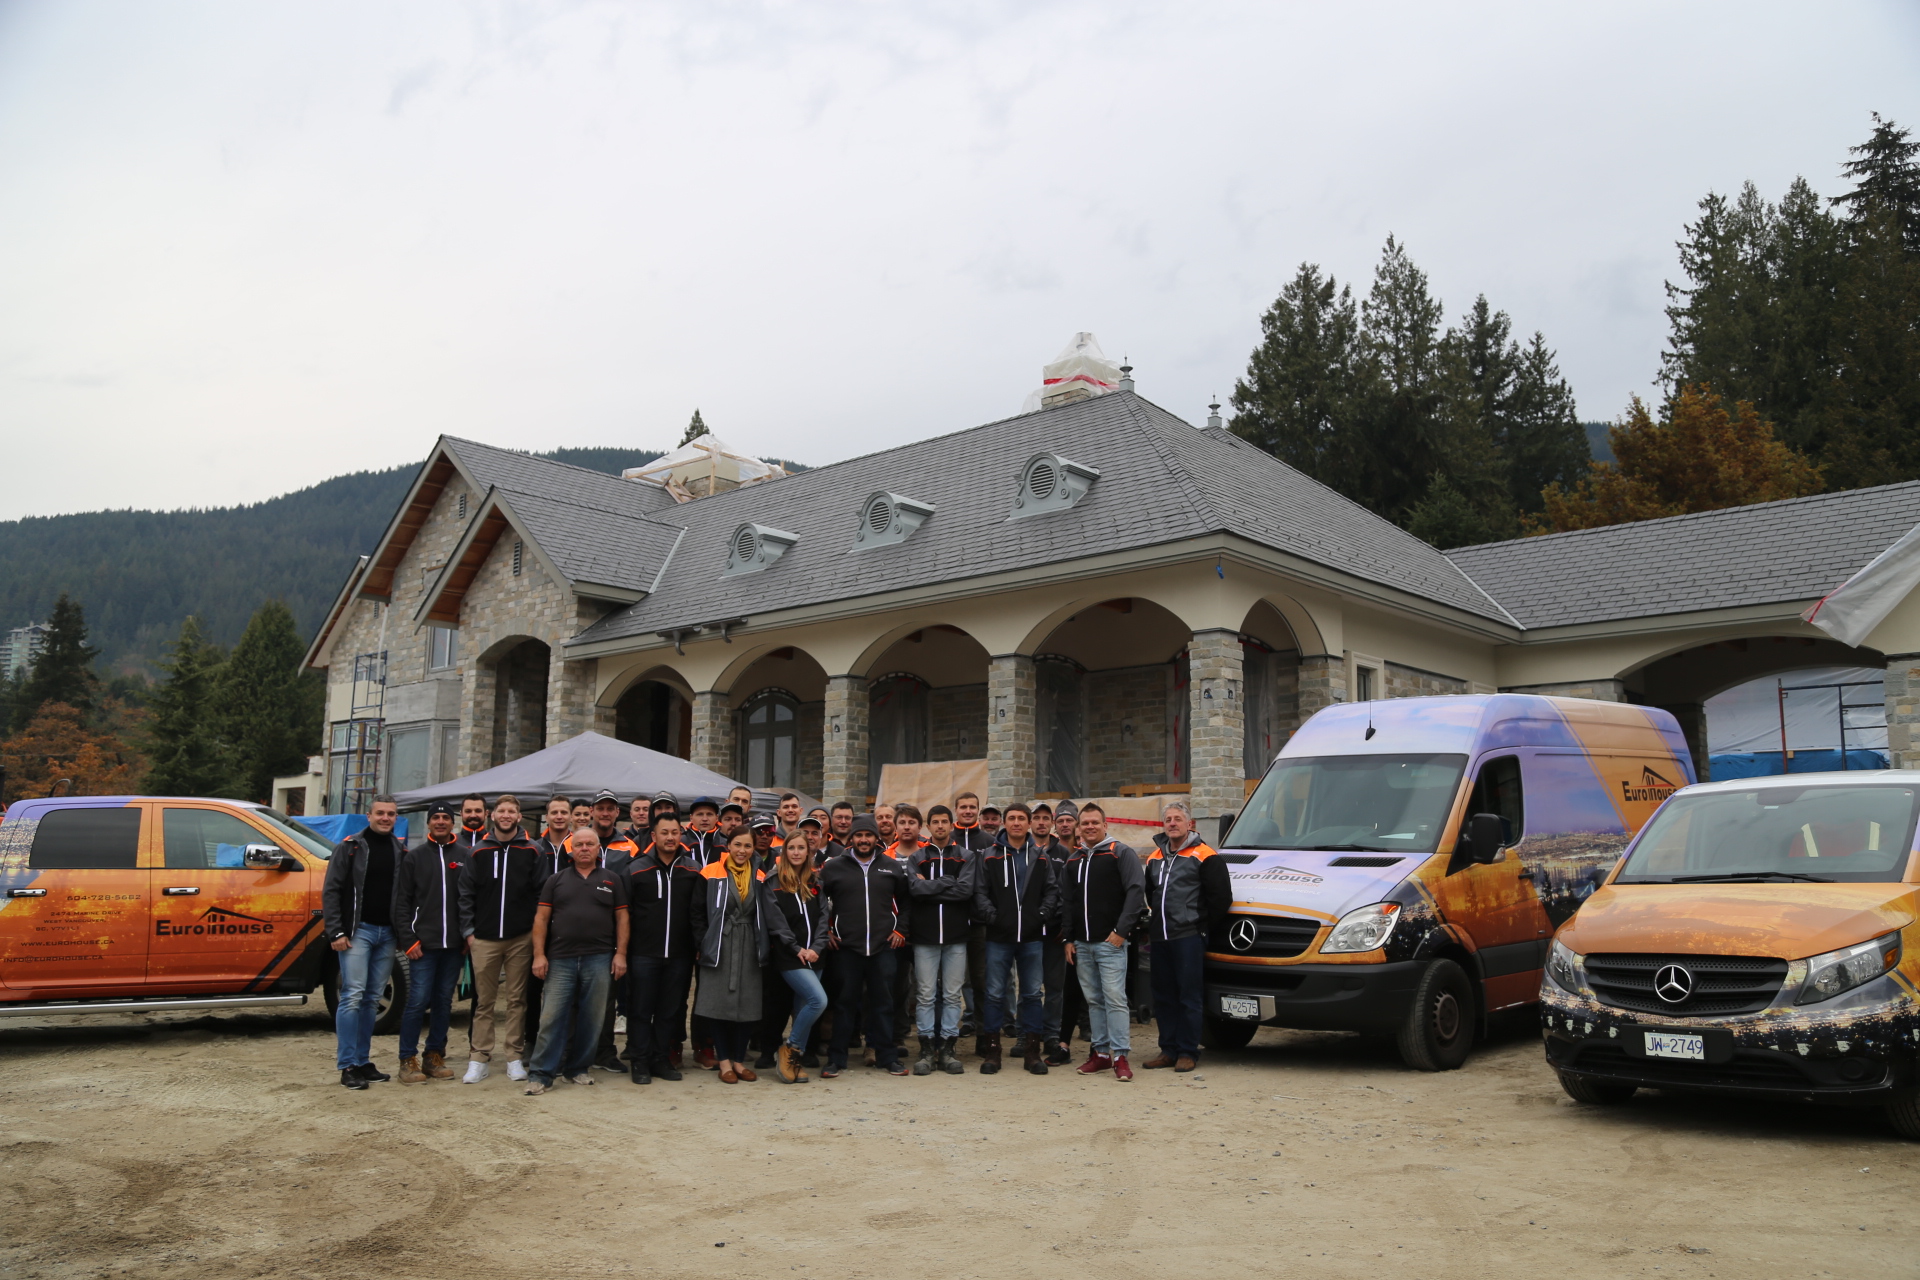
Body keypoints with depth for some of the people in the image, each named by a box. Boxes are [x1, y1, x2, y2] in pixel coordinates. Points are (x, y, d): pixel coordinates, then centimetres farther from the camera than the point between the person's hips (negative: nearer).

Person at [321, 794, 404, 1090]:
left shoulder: (400, 851, 10)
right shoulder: (350, 846, -2)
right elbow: (330, 890, -5)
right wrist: (335, 932, -11)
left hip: (387, 933, 4)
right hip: (358, 930, -4)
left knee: (372, 999, 9)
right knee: (353, 996, -9)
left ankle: (363, 1062, 16)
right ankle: (347, 1066, -5)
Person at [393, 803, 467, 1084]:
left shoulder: (467, 856, 7)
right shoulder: (414, 857, 4)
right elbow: (401, 901, 1)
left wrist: (469, 936, 0)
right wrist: (408, 940, -7)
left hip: (455, 945, 2)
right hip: (423, 943, -2)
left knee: (444, 1002, 8)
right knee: (418, 1001, -5)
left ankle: (435, 1057, 18)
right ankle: (408, 1060, 4)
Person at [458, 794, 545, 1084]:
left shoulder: (531, 852, 4)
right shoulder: (478, 852, 6)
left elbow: (541, 893, 3)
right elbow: (466, 894, 5)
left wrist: (536, 929, -3)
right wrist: (468, 930, -1)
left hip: (520, 939, 0)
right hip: (484, 939, 1)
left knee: (517, 1000, 5)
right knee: (483, 1001, 3)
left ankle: (515, 1058, 12)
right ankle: (478, 1060, 10)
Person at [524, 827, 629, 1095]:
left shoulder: (612, 880, 9)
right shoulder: (557, 881, 10)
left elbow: (622, 918, 7)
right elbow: (541, 918, 6)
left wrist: (620, 953, -2)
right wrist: (539, 955, -3)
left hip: (599, 959, 0)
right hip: (560, 959, 0)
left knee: (591, 1018, 5)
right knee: (552, 1017, -3)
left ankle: (578, 1068, 18)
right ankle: (541, 1073, 2)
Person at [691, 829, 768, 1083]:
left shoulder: (760, 878, 8)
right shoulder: (711, 875, -3)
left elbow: (765, 916, 12)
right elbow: (698, 913, -2)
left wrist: (763, 948, 4)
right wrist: (702, 946, -8)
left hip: (749, 949, 3)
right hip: (719, 947, -3)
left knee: (747, 1005, 4)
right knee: (719, 1003, -1)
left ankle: (739, 1060, 17)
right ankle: (724, 1061, 11)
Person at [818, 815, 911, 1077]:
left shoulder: (893, 868, 8)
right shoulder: (833, 868, 4)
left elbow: (905, 902, 16)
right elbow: (819, 902, 10)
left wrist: (900, 930, 7)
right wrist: (826, 932, 4)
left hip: (884, 947, 1)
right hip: (846, 947, -1)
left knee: (883, 1002, 6)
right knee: (846, 1002, 3)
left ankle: (887, 1056, 15)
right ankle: (837, 1058, 11)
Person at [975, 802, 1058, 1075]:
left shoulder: (1041, 857, 9)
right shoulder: (990, 856, 3)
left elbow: (1052, 890, 7)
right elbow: (980, 891, -1)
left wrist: (1042, 915, -6)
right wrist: (991, 916, -12)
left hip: (1032, 936, 2)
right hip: (999, 935, -2)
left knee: (1032, 993, 6)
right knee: (995, 993, 3)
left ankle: (1032, 1050, 14)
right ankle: (992, 1050, 11)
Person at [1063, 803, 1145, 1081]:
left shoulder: (1121, 853, -2)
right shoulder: (1074, 860, 17)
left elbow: (1136, 890, -11)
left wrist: (1121, 930, -15)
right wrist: (1069, 938, 14)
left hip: (1110, 942, -6)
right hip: (1082, 944, 6)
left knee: (1115, 997, -9)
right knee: (1093, 1000, 9)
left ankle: (1120, 1056, -6)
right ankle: (1101, 1052, 15)